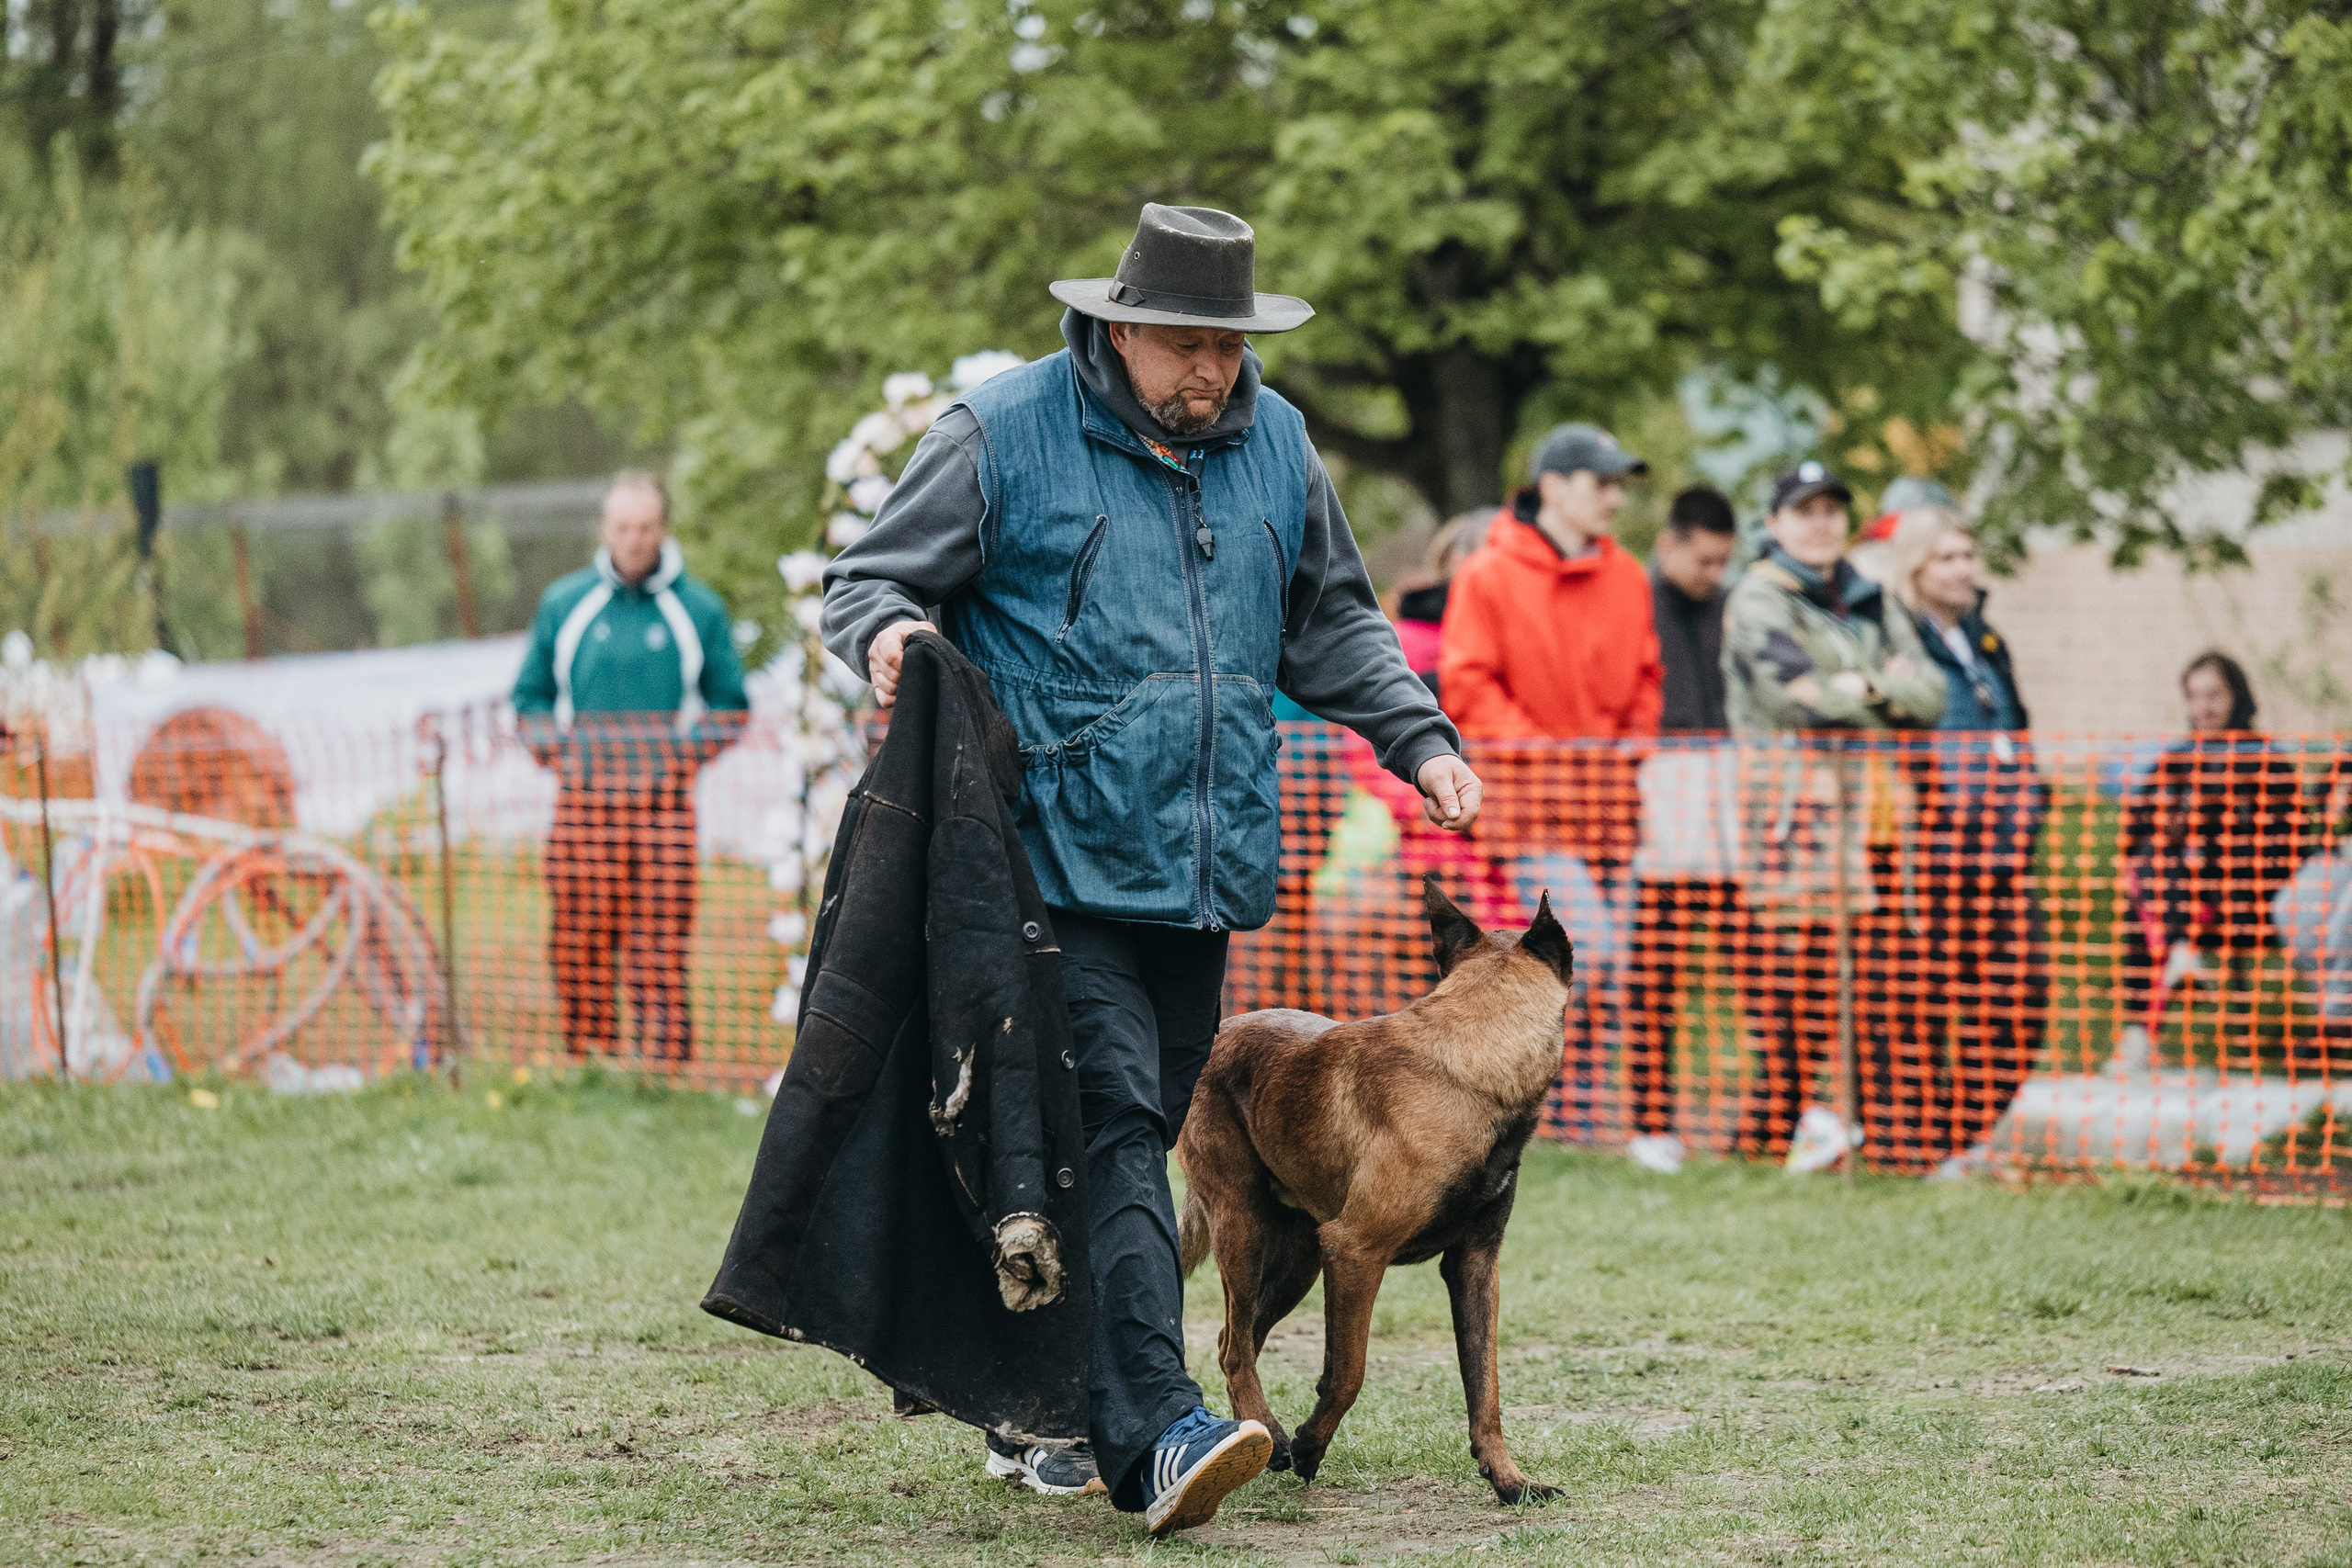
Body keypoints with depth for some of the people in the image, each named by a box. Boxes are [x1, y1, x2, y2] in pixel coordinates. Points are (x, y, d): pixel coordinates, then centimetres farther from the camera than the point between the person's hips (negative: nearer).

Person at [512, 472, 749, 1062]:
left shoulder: (699, 609, 7)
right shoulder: (563, 603, 11)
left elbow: (728, 704, 11)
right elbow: (530, 697, 18)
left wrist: (682, 758, -4)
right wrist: (559, 754, 2)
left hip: (664, 806, -1)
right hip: (582, 802, 1)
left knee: (661, 947, -7)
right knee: (578, 946, -2)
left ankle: (667, 1063, -6)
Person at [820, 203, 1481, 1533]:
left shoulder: (1276, 443, 13)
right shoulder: (1005, 434, -3)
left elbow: (1333, 623, 24)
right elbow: (873, 575, 2)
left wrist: (1418, 738, 12)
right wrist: (886, 631, -21)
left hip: (1205, 866, 6)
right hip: (1064, 861, -6)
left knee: (1142, 1130, 9)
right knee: (1113, 1128, -16)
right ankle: (1154, 1432, -23)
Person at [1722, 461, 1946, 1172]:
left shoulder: (1872, 603, 22)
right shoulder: (1758, 601, 4)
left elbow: (1930, 694, 11)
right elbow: (1798, 693, -10)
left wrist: (1862, 686, -5)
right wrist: (1887, 692, 3)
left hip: (1877, 793, 5)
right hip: (1792, 788, -5)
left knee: (1887, 963, -1)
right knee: (1796, 956, -11)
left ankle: (1896, 1135, 0)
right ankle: (1780, 1123, -10)